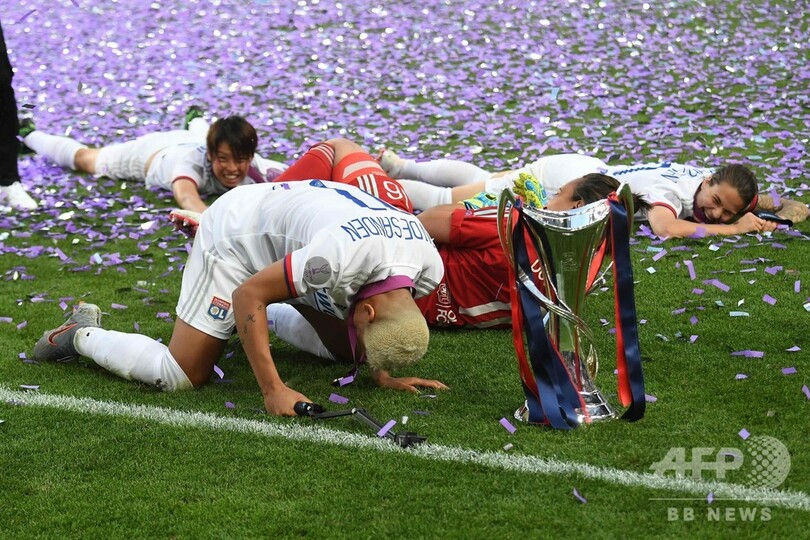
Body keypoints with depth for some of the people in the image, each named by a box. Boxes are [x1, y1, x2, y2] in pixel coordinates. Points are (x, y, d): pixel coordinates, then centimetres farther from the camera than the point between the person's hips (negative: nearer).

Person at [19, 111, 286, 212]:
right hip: (150, 152, -3)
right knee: (84, 158, 24)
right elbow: (186, 197, -71)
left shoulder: (252, 166, -40)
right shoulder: (194, 162, -51)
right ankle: (29, 133, 53)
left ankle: (195, 120, 77)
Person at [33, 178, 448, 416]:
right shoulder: (340, 257, -43)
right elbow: (249, 294, -31)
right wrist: (273, 391, -32)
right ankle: (83, 336, 16)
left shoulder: (428, 266, -22)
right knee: (181, 376, -8)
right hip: (235, 233, -7)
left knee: (349, 349, 13)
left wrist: (382, 372, -10)